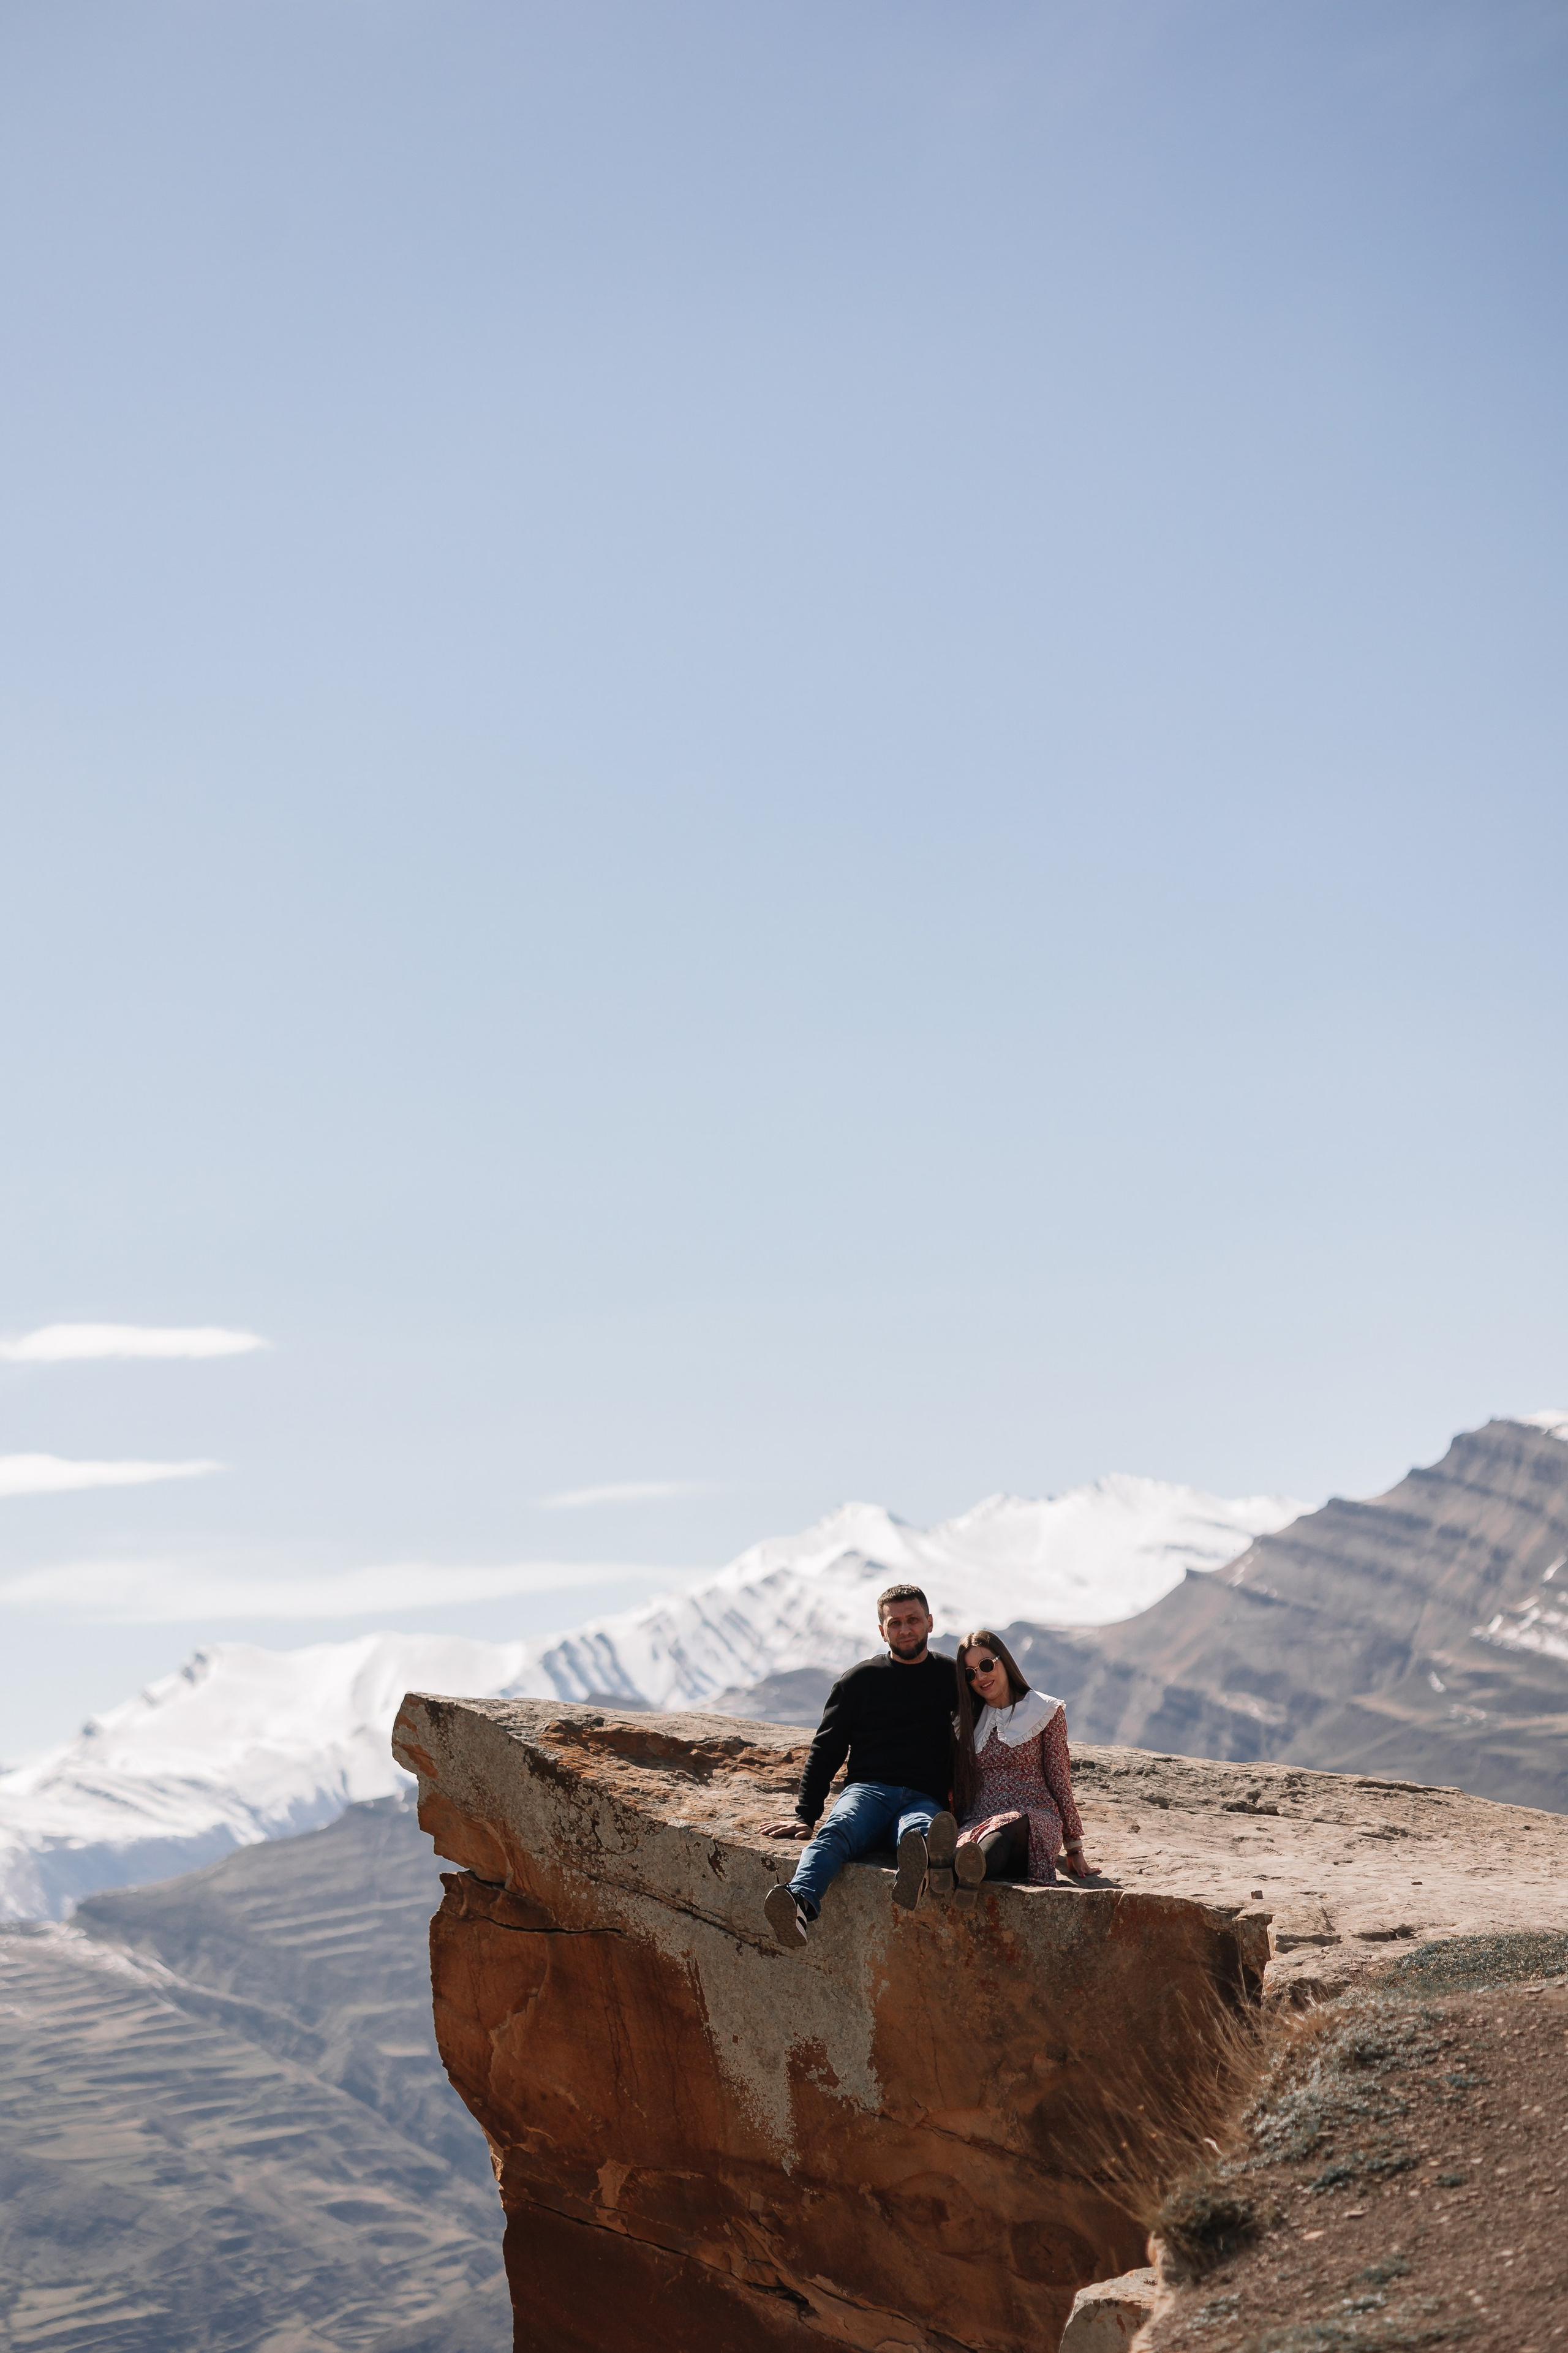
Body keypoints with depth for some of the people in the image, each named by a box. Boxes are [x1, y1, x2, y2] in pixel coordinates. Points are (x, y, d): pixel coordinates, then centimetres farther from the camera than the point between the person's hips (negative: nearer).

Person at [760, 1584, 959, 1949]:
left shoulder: (953, 1678, 19)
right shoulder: (860, 1680, 17)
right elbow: (825, 1751, 15)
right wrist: (804, 1815, 3)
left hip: (926, 1800, -1)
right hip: (868, 1790, 1)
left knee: (920, 1829, -40)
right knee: (837, 1830, -37)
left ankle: (921, 1876, -78)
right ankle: (800, 1906, -65)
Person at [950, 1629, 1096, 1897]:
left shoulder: (1046, 1712, 12)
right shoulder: (966, 1722, 22)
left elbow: (1059, 1781, 9)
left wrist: (1074, 1847, 5)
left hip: (1033, 1818, -2)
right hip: (978, 1823, 2)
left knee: (1006, 1829, -42)